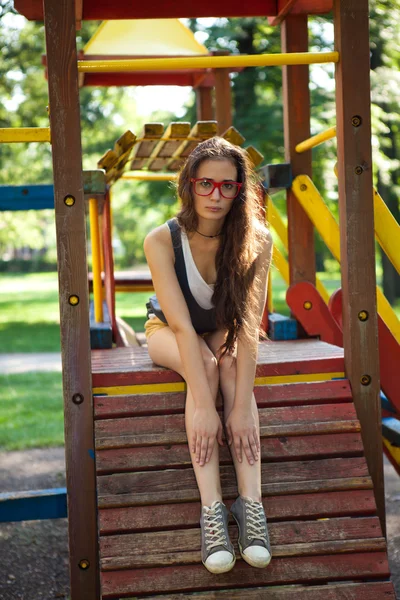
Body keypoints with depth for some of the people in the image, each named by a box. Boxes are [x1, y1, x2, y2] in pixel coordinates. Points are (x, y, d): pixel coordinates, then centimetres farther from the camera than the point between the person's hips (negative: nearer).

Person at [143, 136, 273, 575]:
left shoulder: (256, 240, -24)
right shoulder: (161, 241, -27)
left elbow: (249, 325, -30)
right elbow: (182, 324, -33)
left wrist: (242, 407, -40)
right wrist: (204, 406, -42)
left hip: (221, 331, 1)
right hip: (167, 330, -1)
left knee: (230, 360, -32)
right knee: (204, 364, -33)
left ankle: (251, 501, -42)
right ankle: (211, 507, -42)